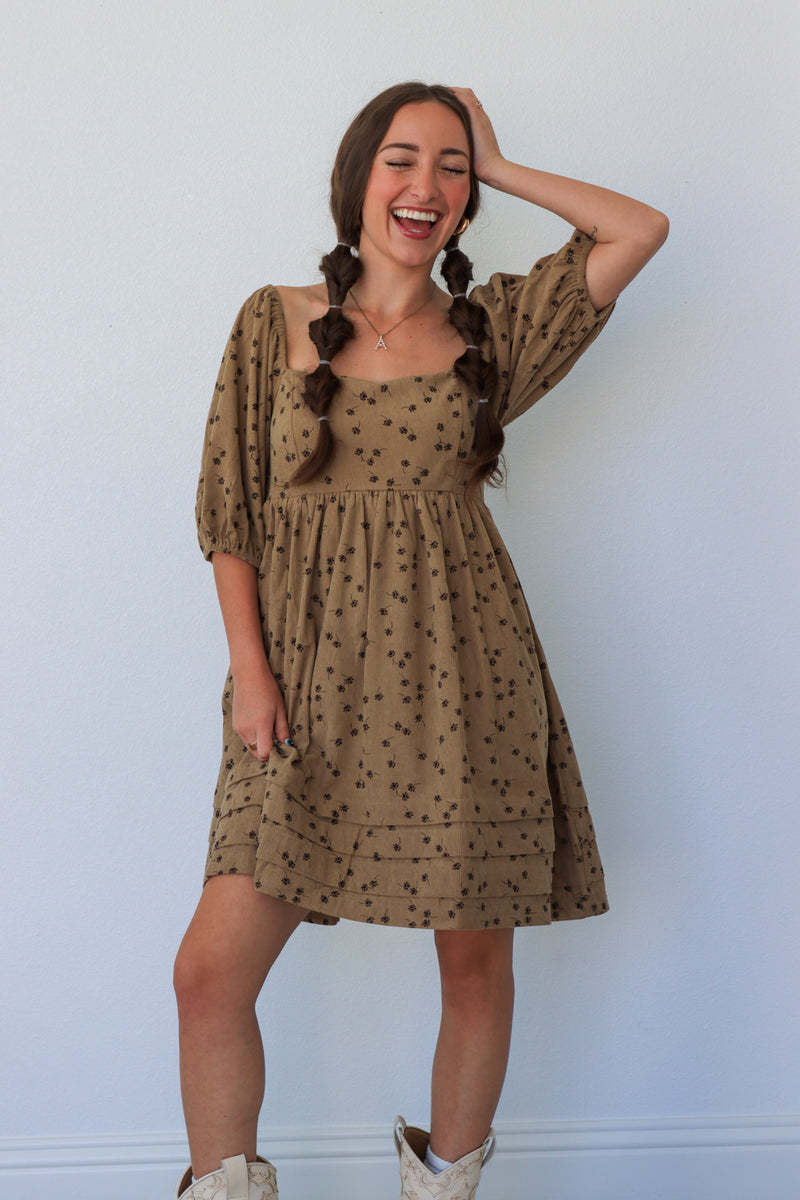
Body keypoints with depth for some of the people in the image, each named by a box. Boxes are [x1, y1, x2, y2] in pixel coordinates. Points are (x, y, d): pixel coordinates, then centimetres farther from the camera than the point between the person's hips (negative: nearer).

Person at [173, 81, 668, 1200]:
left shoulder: (493, 328, 9)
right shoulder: (275, 323, 7)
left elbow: (643, 229, 6)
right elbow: (230, 515, 5)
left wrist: (501, 168, 8)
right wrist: (250, 669, -4)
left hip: (462, 683, 1)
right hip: (310, 686, 0)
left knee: (476, 960, 7)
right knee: (211, 969, -6)